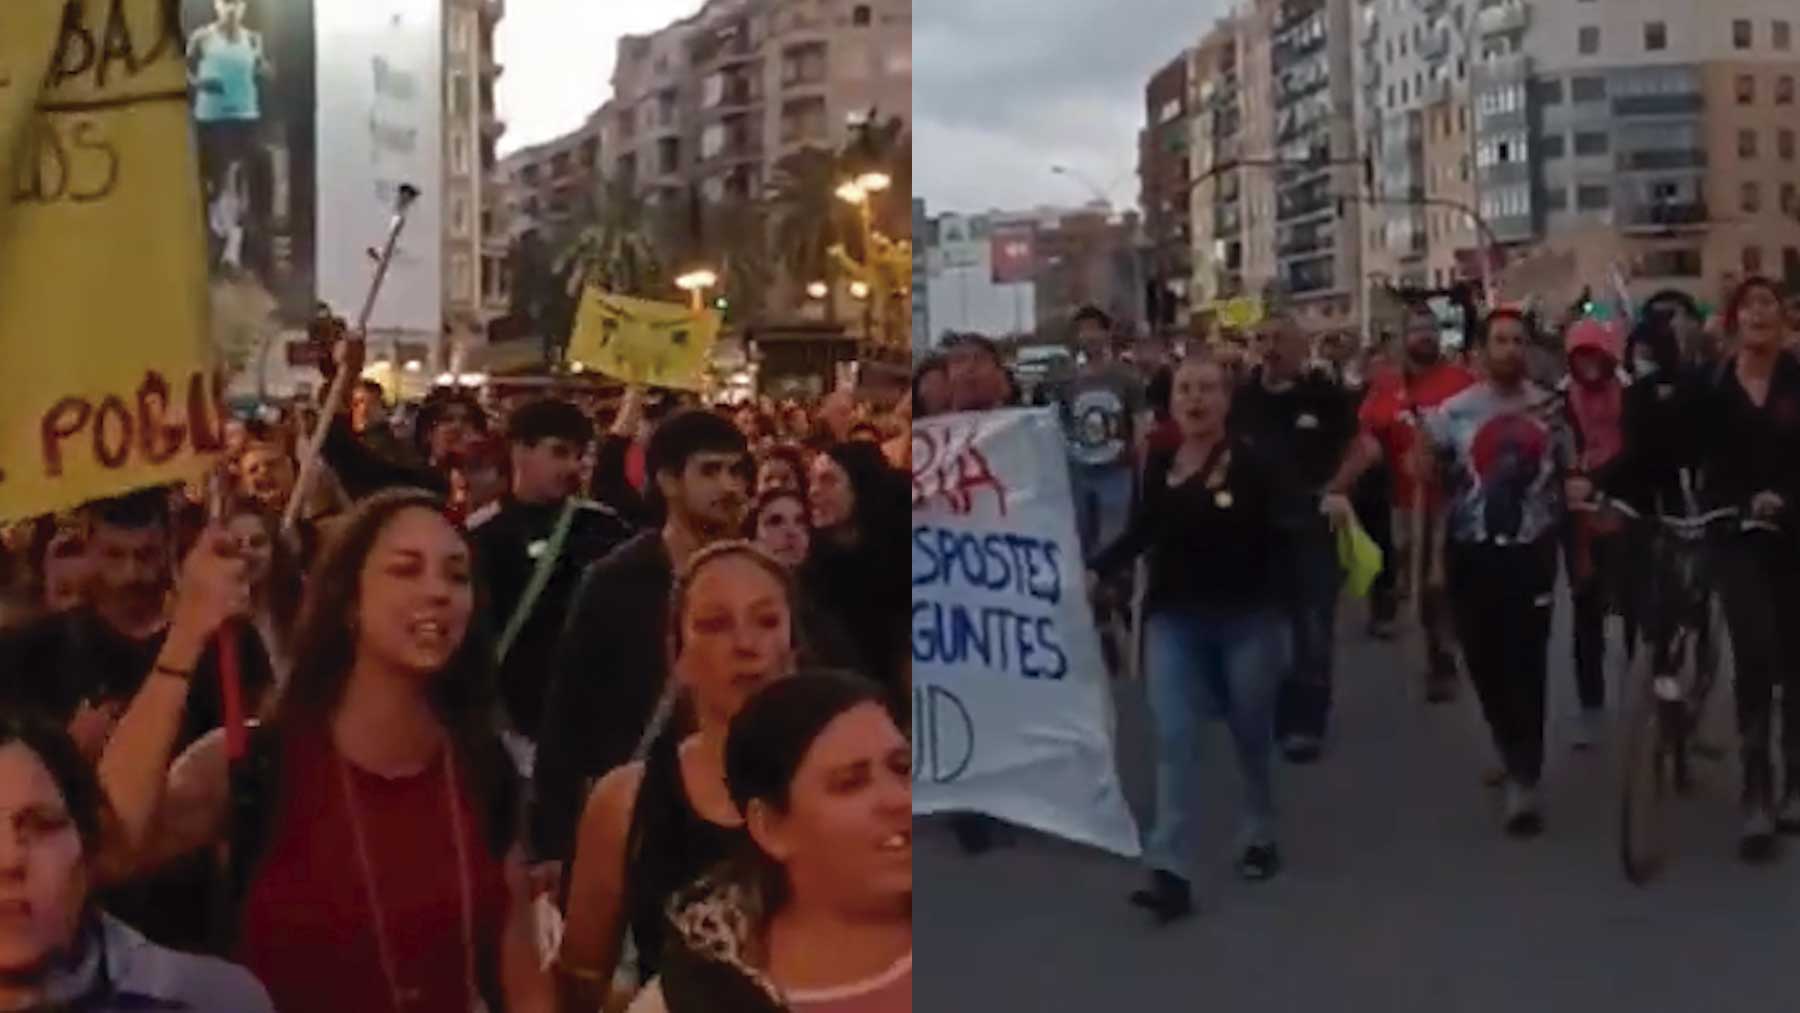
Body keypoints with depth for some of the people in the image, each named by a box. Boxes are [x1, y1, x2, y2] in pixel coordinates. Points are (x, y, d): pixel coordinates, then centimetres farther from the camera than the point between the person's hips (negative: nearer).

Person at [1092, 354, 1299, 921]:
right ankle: (1171, 874, -8)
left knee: (1250, 734, 14)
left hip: (1246, 618, -3)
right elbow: (1142, 533, 13)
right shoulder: (1159, 465, 1)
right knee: (1173, 738, -6)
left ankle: (1260, 838, 37)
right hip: (1173, 618, 3)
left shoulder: (1254, 463, -12)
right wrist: (1097, 571, 4)